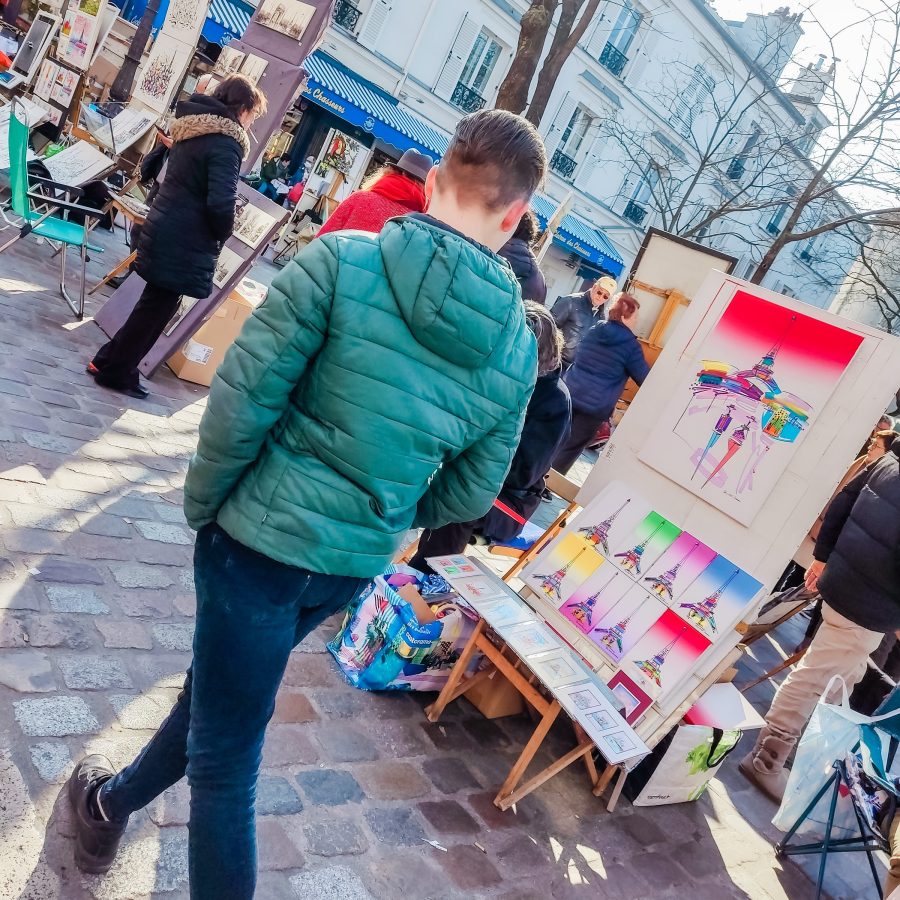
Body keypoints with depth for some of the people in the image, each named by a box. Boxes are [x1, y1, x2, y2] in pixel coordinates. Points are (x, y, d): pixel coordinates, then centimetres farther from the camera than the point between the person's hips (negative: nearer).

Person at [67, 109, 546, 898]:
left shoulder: (344, 260, -16)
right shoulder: (518, 347, -3)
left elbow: (243, 396, -16)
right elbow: (472, 492, 4)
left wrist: (203, 500, 0)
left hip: (265, 533, -5)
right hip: (358, 564, 5)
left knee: (227, 760, 12)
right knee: (223, 685, 28)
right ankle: (113, 803, 53)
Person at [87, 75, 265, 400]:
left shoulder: (192, 128, 12)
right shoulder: (225, 143, -17)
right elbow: (221, 202, -26)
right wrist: (223, 234, -7)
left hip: (162, 230, 9)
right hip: (184, 242, -9)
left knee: (154, 304, 20)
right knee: (157, 307, 4)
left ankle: (109, 361, 29)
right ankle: (116, 372, 15)